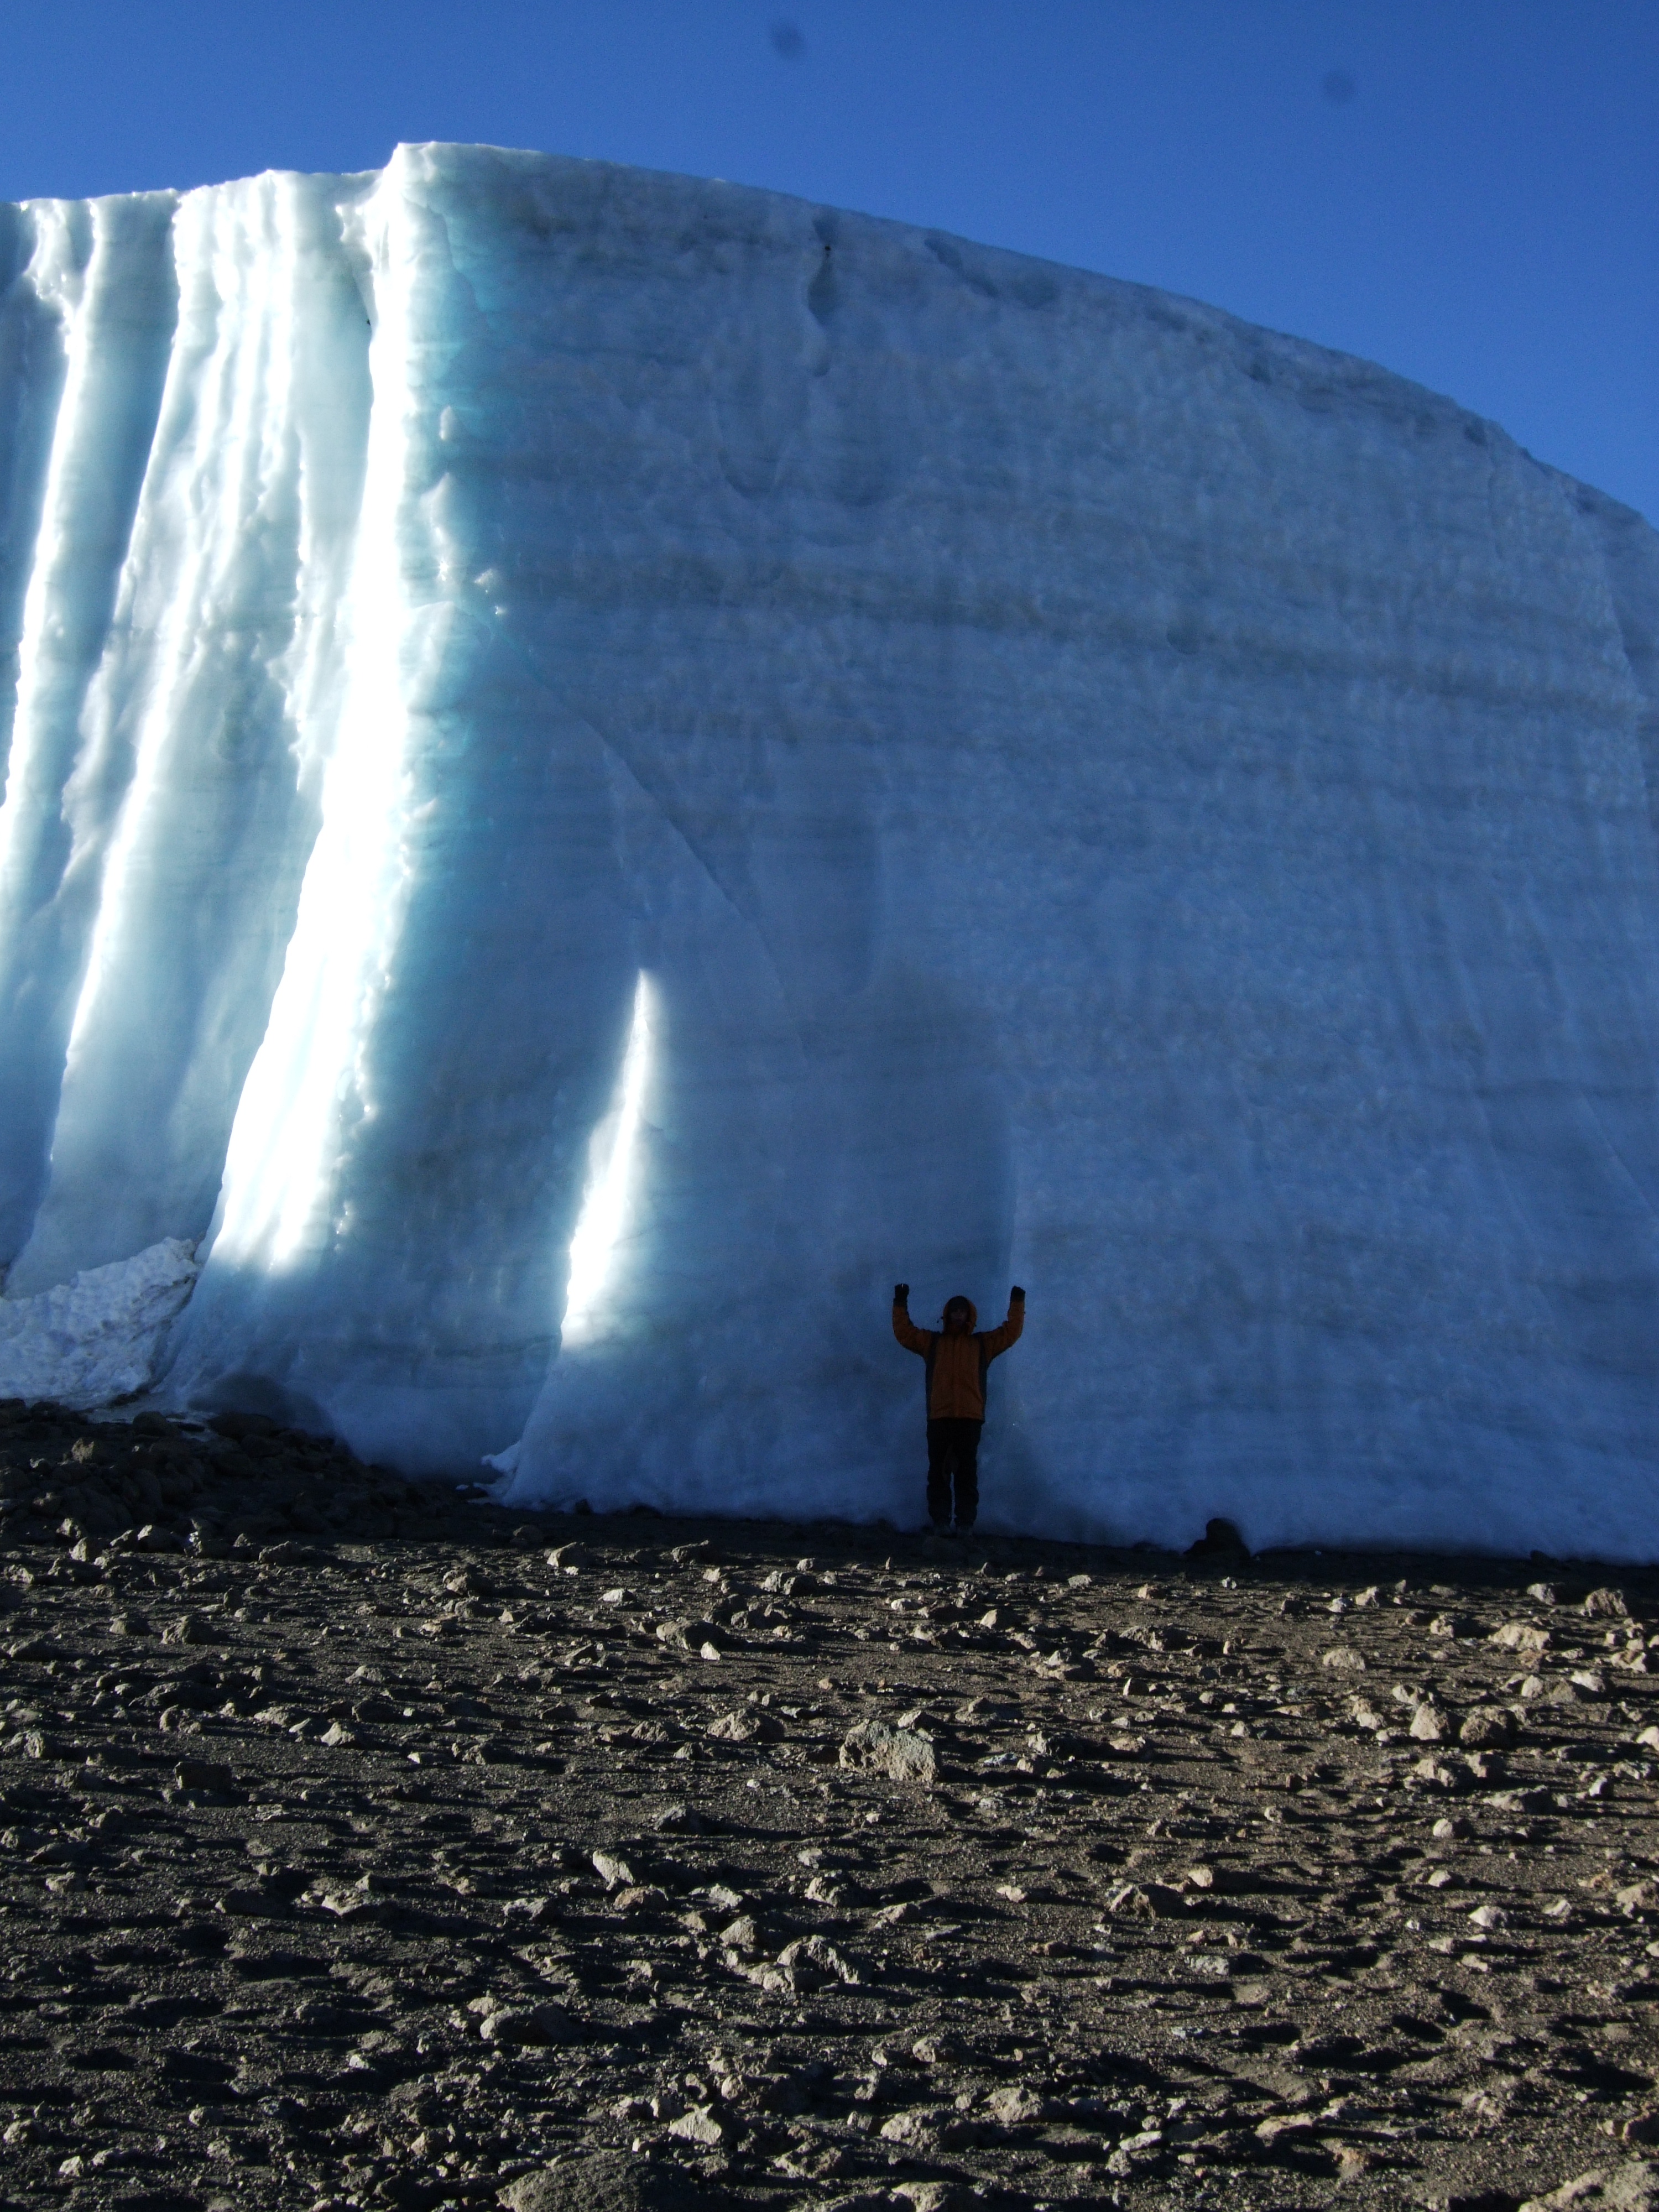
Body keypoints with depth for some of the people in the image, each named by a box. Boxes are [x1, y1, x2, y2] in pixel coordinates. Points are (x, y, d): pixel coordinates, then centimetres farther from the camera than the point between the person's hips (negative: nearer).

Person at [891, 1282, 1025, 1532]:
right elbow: (904, 1333, 13)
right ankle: (940, 1523, -1)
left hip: (970, 1418, -1)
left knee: (967, 1473, 0)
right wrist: (901, 1305, 4)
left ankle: (965, 1524, 0)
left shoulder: (983, 1343, 16)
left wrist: (1017, 1304, 6)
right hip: (939, 1417, 1)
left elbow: (1011, 1332, 13)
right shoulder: (932, 1341, 17)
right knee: (938, 1472, -1)